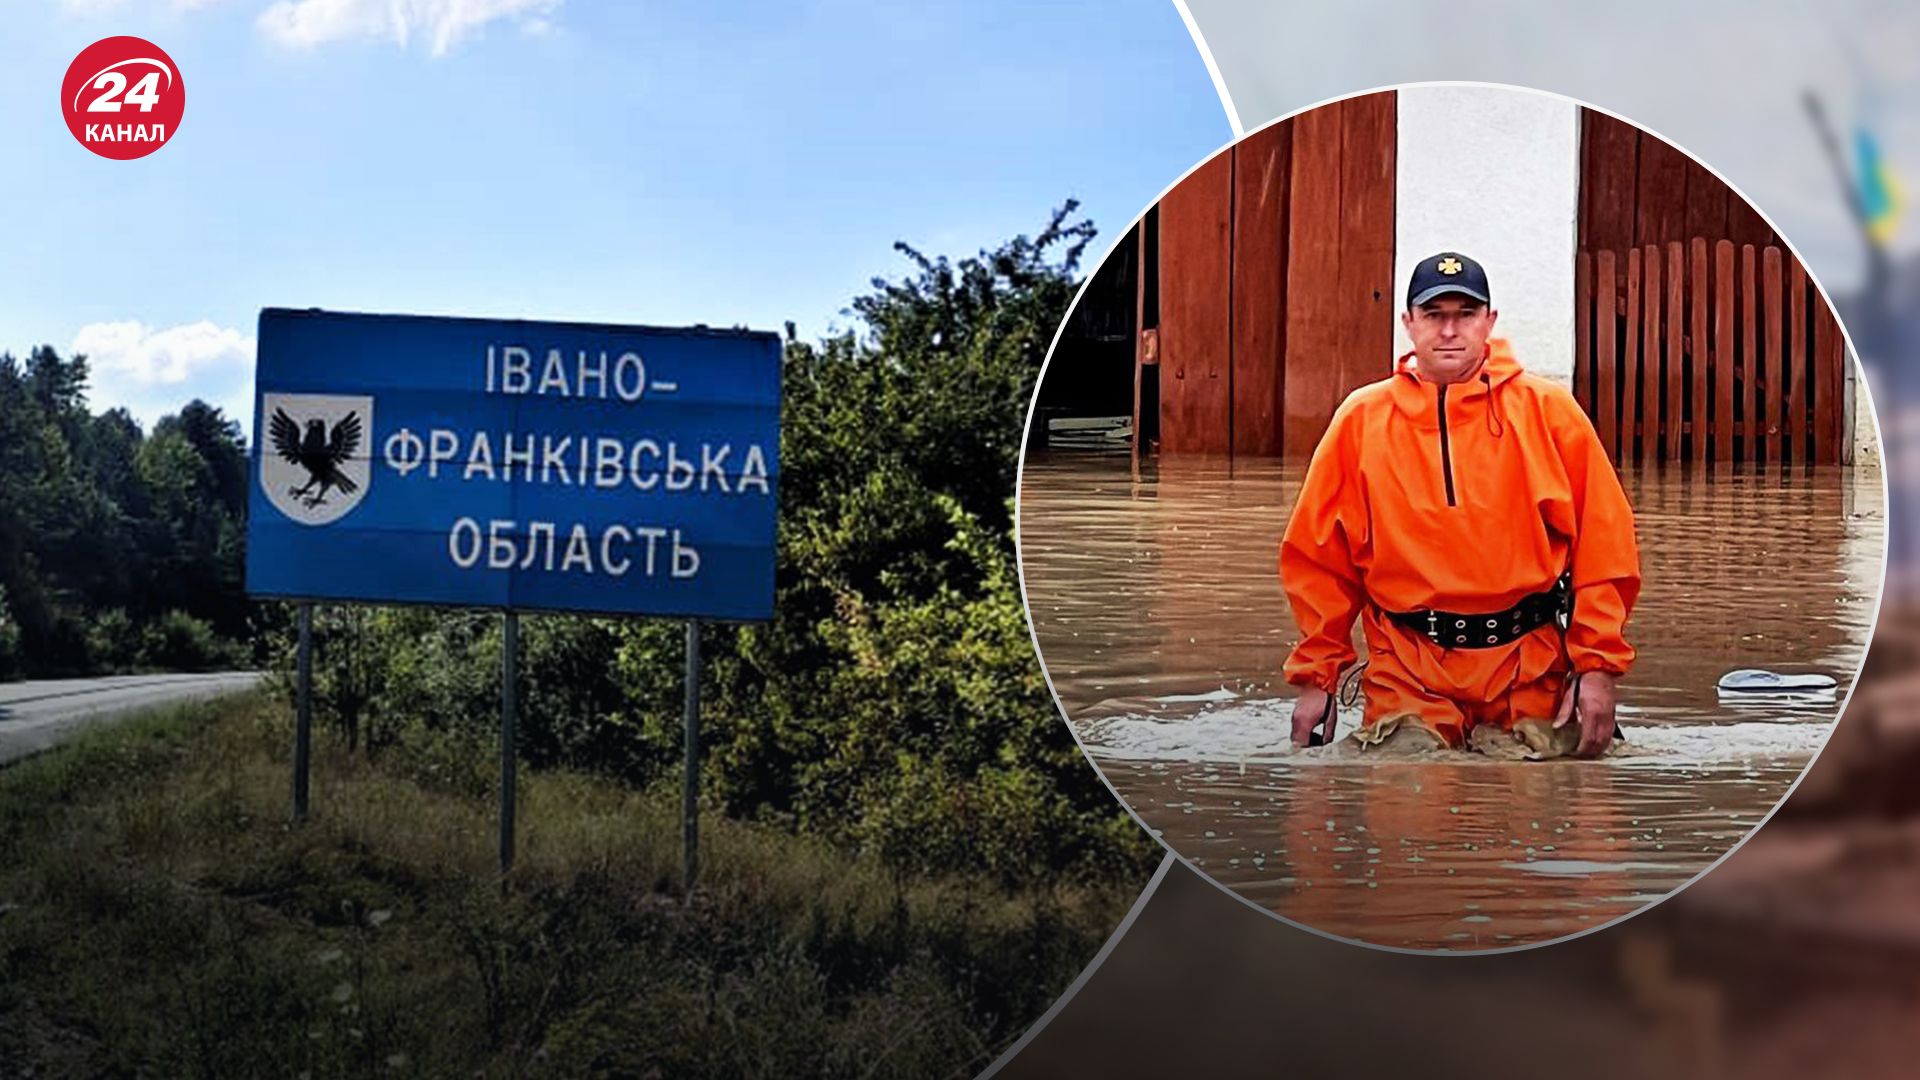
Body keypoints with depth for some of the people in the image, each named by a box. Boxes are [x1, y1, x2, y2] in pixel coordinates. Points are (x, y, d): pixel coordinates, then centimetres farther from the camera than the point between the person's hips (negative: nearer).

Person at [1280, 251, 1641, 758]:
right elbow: (1319, 559, 6)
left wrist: (1599, 666, -6)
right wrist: (1317, 676, 3)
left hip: (1530, 675, 0)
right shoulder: (1360, 421, 3)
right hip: (1407, 675, 0)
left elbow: (1605, 546, 0)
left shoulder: (1549, 410, 1)